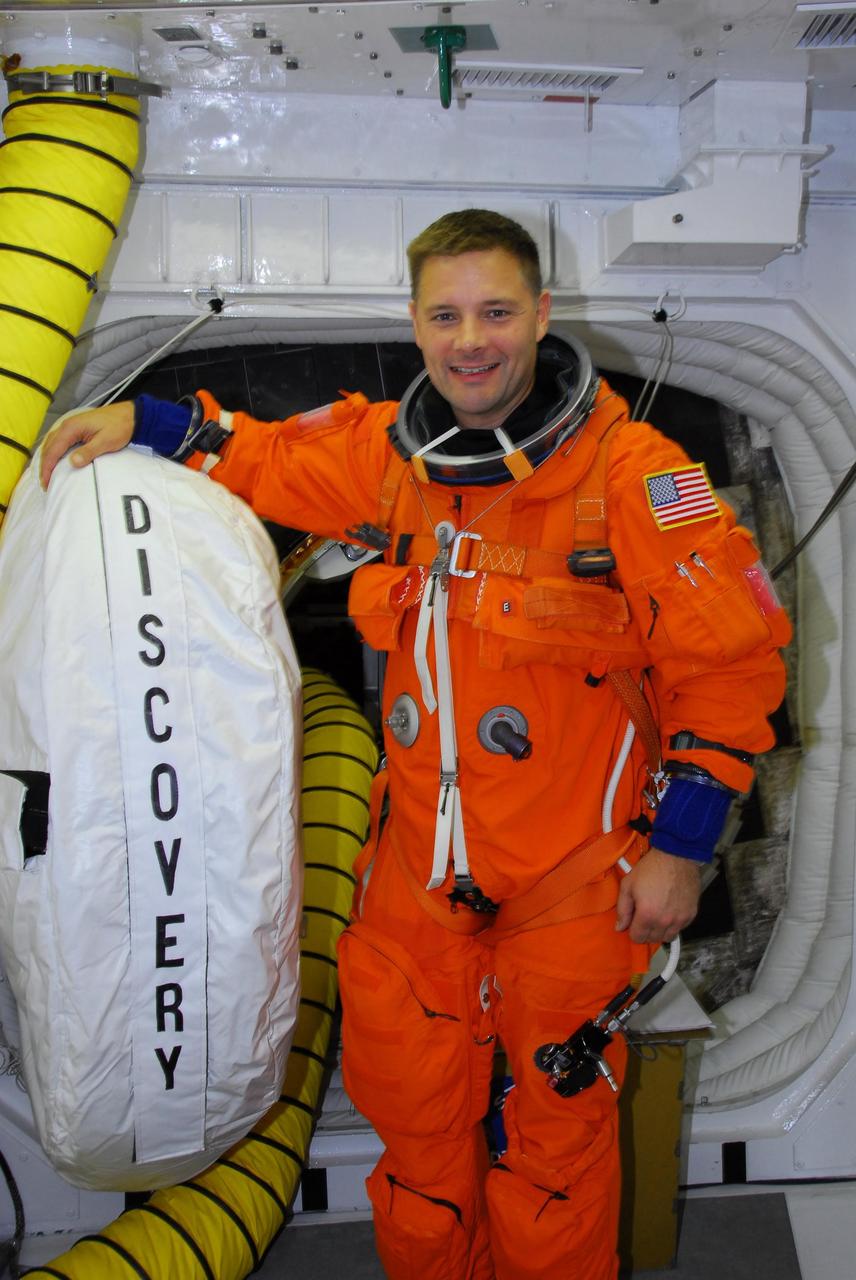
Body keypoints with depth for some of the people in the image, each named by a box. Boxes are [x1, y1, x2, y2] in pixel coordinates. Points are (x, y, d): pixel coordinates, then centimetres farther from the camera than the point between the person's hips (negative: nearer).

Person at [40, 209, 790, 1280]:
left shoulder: (632, 473, -14)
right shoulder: (383, 451, 0)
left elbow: (729, 660, -10)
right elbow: (262, 458, 19)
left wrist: (680, 847, -9)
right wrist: (142, 421, 2)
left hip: (572, 872, -4)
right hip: (417, 860, 4)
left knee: (557, 1123, 11)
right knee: (406, 1106, 17)